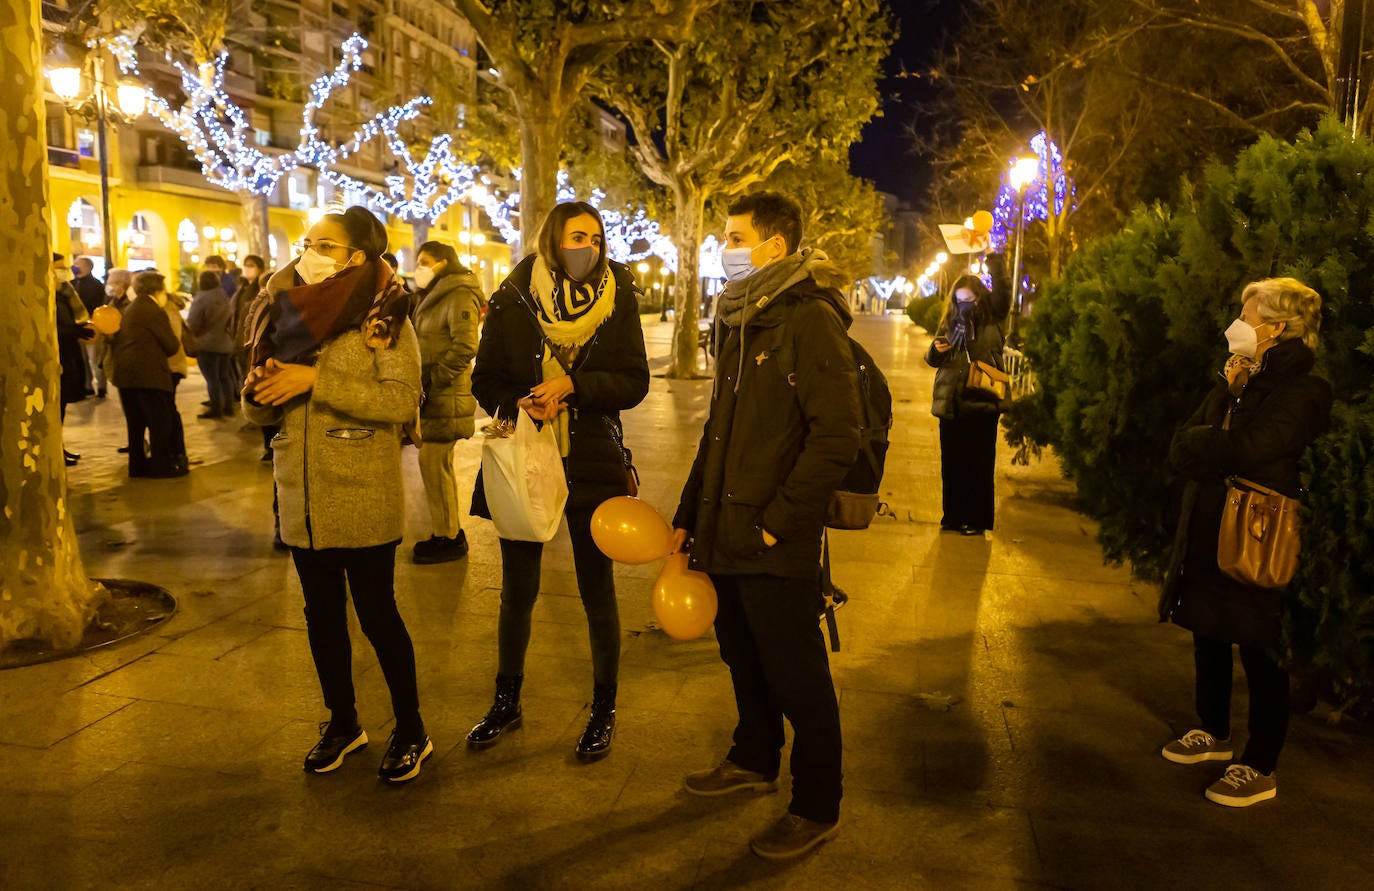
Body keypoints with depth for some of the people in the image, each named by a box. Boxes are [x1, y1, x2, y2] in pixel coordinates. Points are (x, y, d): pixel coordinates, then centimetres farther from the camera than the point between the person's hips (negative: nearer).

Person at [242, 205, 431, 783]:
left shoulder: (382, 318, -6)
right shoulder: (288, 316, 10)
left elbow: (404, 400, -21)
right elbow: (260, 411, 13)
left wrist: (316, 380, -23)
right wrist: (257, 389, -10)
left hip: (362, 500, -5)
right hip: (301, 497, 6)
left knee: (377, 614, 2)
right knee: (322, 615, 15)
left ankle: (411, 731, 20)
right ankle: (342, 722, 33)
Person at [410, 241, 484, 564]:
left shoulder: (460, 295, -11)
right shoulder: (434, 297, 19)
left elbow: (465, 346, -22)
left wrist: (433, 379, -19)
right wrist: (423, 380, 8)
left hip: (446, 398, -9)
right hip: (433, 397, 9)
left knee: (434, 465, -6)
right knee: (435, 465, 12)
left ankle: (449, 538, 4)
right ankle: (449, 531, 22)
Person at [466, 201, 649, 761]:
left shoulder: (617, 299, -2)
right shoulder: (513, 299, -2)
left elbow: (634, 384, -5)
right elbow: (485, 381, 1)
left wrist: (572, 385, -19)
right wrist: (521, 405, -19)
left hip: (592, 462, -1)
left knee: (597, 591, 7)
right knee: (516, 590, 12)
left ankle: (603, 709, 25)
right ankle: (507, 702, 32)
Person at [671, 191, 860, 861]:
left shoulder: (810, 318, -13)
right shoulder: (739, 318, 14)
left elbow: (836, 438, -19)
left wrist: (775, 522, -19)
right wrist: (688, 516, 16)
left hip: (776, 545, -8)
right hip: (725, 532, 8)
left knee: (796, 677, 4)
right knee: (743, 657, 21)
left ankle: (817, 806, 21)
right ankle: (755, 761, 41)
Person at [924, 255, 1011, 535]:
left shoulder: (992, 321, 4)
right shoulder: (949, 323, 12)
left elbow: (1002, 297, -15)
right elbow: (932, 360, 18)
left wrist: (997, 270, -28)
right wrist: (936, 349, -4)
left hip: (982, 404, -3)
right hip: (951, 404, 3)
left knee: (979, 465, 1)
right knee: (951, 464, 7)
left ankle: (977, 520, 10)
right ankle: (953, 516, 18)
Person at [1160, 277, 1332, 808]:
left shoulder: (1303, 392, -13)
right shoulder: (1237, 382, 10)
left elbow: (1247, 449, -27)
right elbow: (1180, 450, 4)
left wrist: (1204, 444, -9)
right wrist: (1222, 447, -16)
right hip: (1207, 535, 8)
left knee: (1260, 655, 4)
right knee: (1208, 639, 18)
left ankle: (1260, 769, 17)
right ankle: (1214, 733, 38)